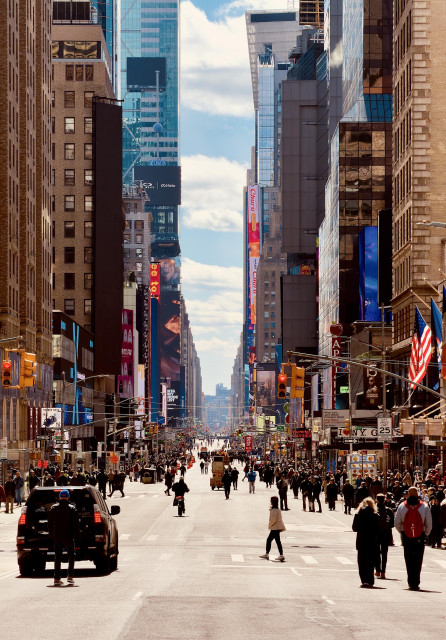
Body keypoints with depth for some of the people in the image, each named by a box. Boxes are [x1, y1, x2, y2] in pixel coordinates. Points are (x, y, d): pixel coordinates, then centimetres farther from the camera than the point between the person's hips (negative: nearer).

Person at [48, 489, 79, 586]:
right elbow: (76, 524, -7)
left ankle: (57, 578, 2)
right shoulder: (72, 509, -5)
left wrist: (51, 534, 14)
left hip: (56, 537, 3)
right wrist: (76, 535, 0)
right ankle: (70, 577, 3)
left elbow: (50, 523, 7)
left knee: (57, 558, 6)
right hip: (68, 537, -3)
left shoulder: (53, 508, 4)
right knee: (71, 556, 10)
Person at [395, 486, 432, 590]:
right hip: (420, 537, -1)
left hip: (406, 537, 1)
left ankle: (411, 582, 9)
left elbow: (397, 523, 4)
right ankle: (415, 583, 0)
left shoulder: (402, 506, 0)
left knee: (409, 561, 10)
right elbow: (429, 523, -2)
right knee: (418, 561, 4)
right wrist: (425, 534, 13)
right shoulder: (424, 507, -4)